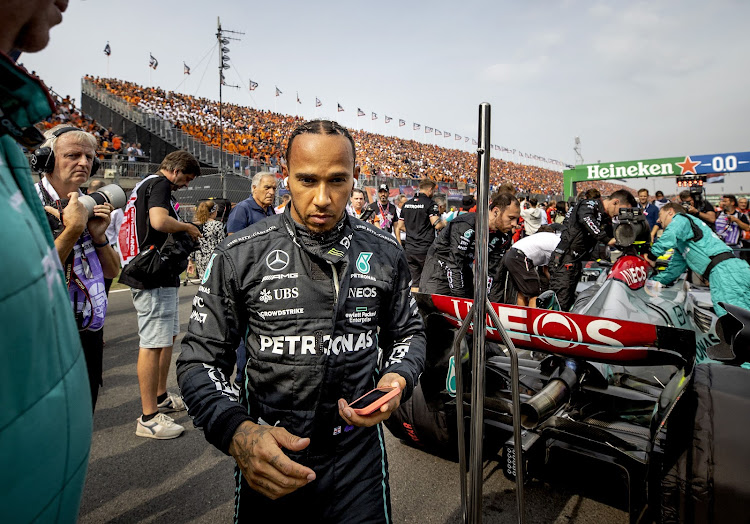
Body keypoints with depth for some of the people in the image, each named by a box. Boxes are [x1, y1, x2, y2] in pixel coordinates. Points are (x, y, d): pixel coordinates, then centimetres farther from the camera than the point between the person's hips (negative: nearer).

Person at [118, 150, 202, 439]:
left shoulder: (143, 185, 22)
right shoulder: (160, 183, -10)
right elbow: (159, 221, -27)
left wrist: (183, 233, 16)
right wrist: (188, 227, -9)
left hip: (160, 276, 11)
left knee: (168, 336, 19)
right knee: (153, 344, -6)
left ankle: (161, 397, 32)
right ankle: (149, 418, 2)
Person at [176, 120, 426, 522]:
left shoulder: (385, 253, -4)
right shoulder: (240, 256, -10)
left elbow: (408, 333, 9)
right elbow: (201, 357, -6)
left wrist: (397, 380, -12)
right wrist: (236, 430, -23)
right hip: (268, 459, 0)